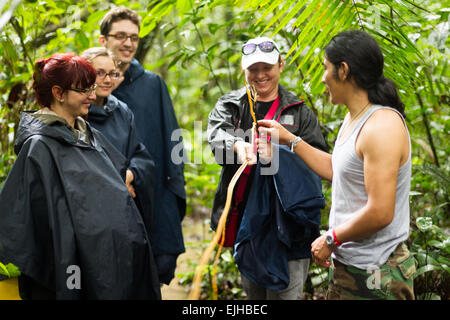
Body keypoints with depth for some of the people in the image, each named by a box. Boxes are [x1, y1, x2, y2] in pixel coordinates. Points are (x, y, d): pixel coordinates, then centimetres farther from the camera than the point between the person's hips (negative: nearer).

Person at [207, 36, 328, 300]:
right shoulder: (229, 105, 9)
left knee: (285, 293, -6)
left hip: (286, 219, -2)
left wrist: (281, 154, -22)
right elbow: (217, 133, -13)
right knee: (253, 291, 16)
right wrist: (237, 145, -35)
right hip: (245, 218, 3)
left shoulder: (299, 111, 6)